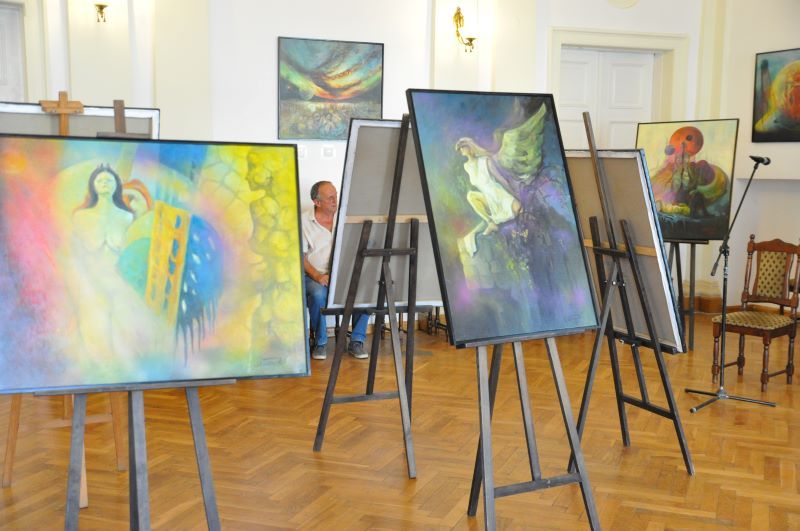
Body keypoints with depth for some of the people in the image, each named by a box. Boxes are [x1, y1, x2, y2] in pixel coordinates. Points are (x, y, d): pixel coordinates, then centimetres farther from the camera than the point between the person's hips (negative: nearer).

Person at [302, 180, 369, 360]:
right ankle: (320, 342, -12)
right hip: (314, 276, -3)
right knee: (319, 294, -35)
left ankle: (356, 341, -12)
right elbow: (300, 257, -4)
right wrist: (318, 276, -19)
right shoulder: (305, 222, 0)